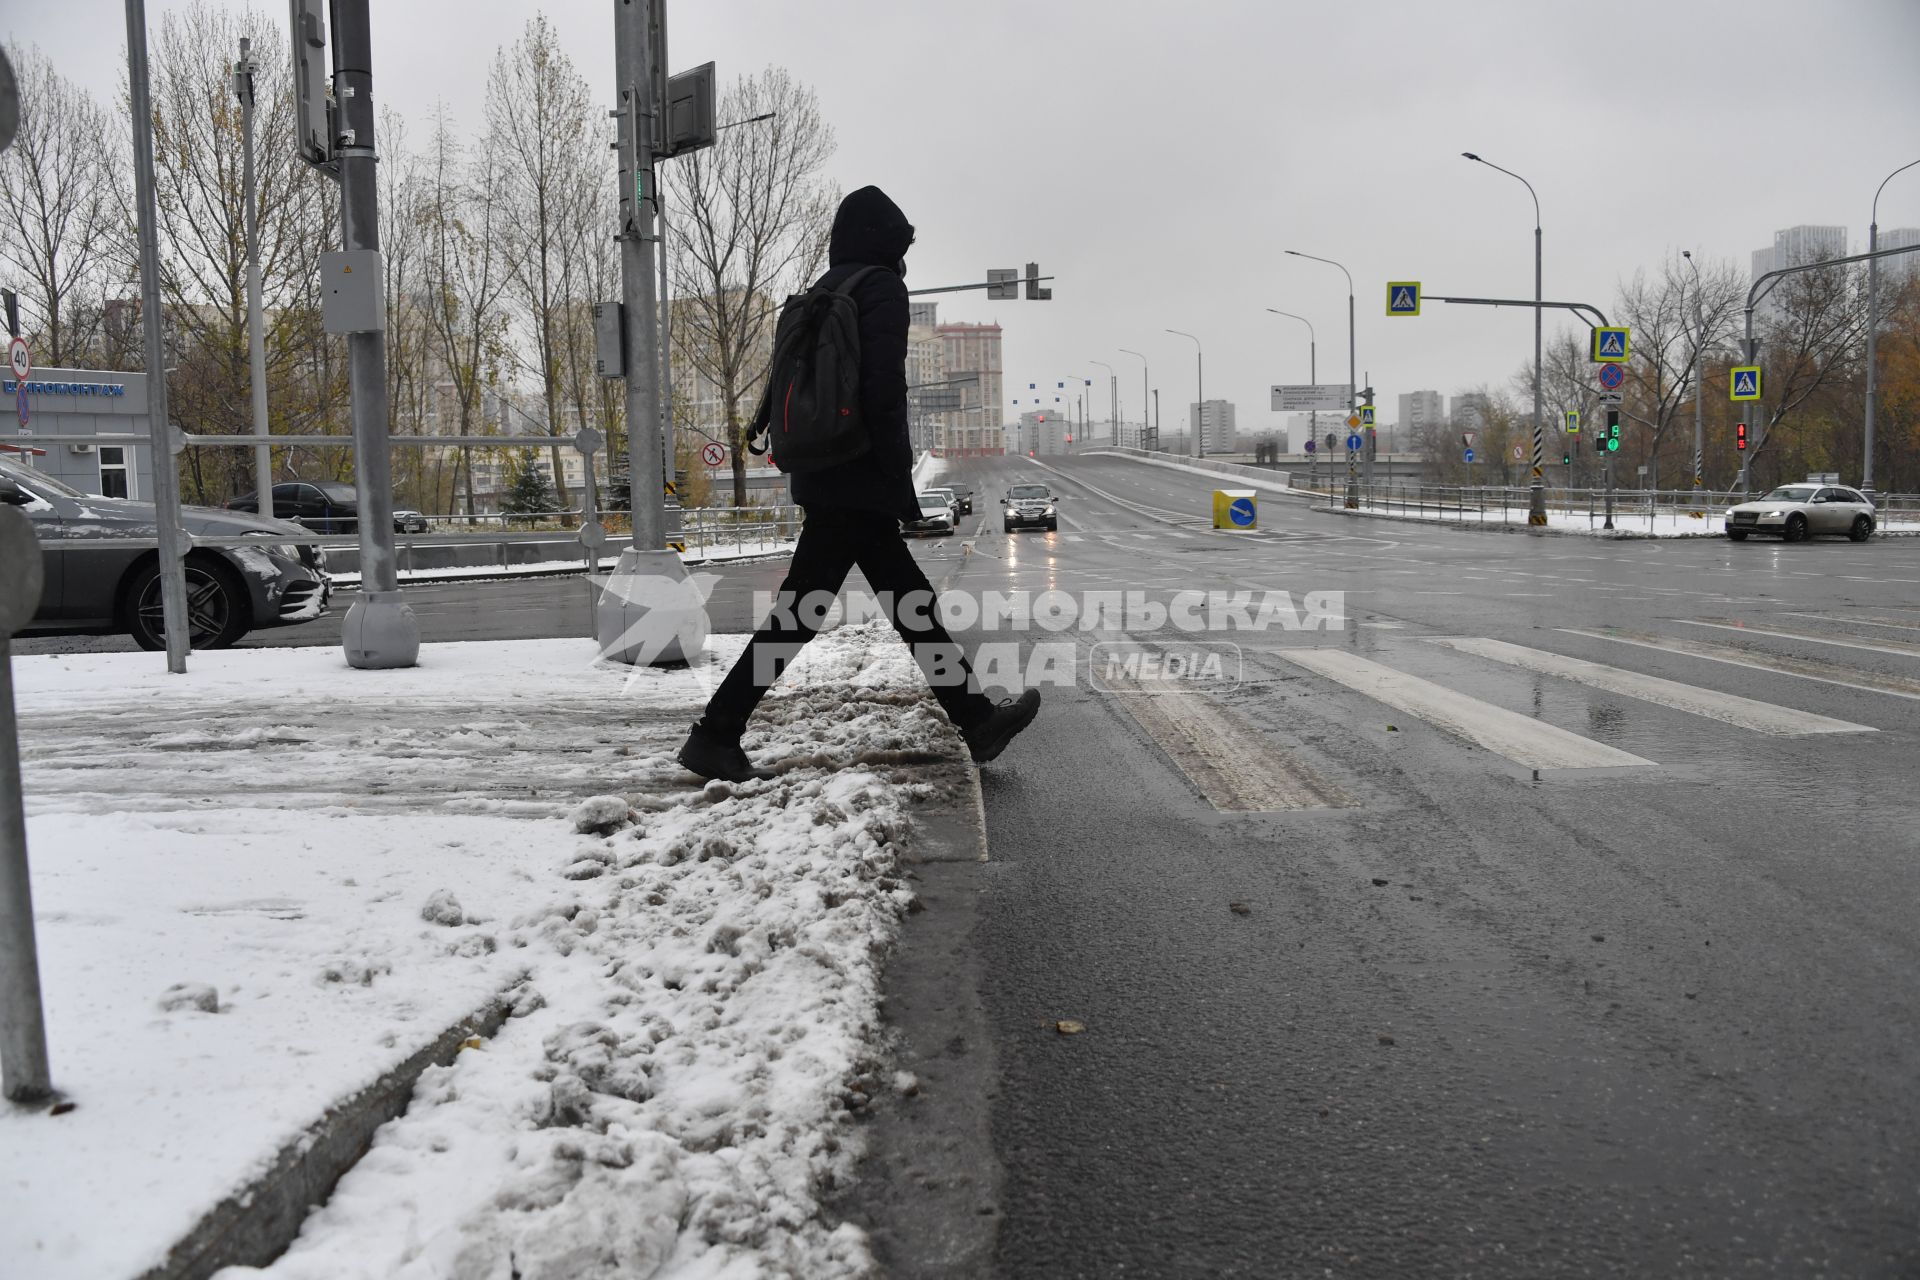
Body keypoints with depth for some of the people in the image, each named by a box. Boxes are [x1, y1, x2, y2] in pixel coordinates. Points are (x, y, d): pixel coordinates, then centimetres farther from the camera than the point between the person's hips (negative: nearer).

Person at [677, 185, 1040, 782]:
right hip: (858, 481, -10)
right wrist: (900, 477, -15)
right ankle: (715, 735, -3)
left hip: (823, 476, 10)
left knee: (910, 600, 13)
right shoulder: (881, 288, -8)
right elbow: (885, 387, -18)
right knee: (800, 611, -6)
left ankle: (976, 719, 21)